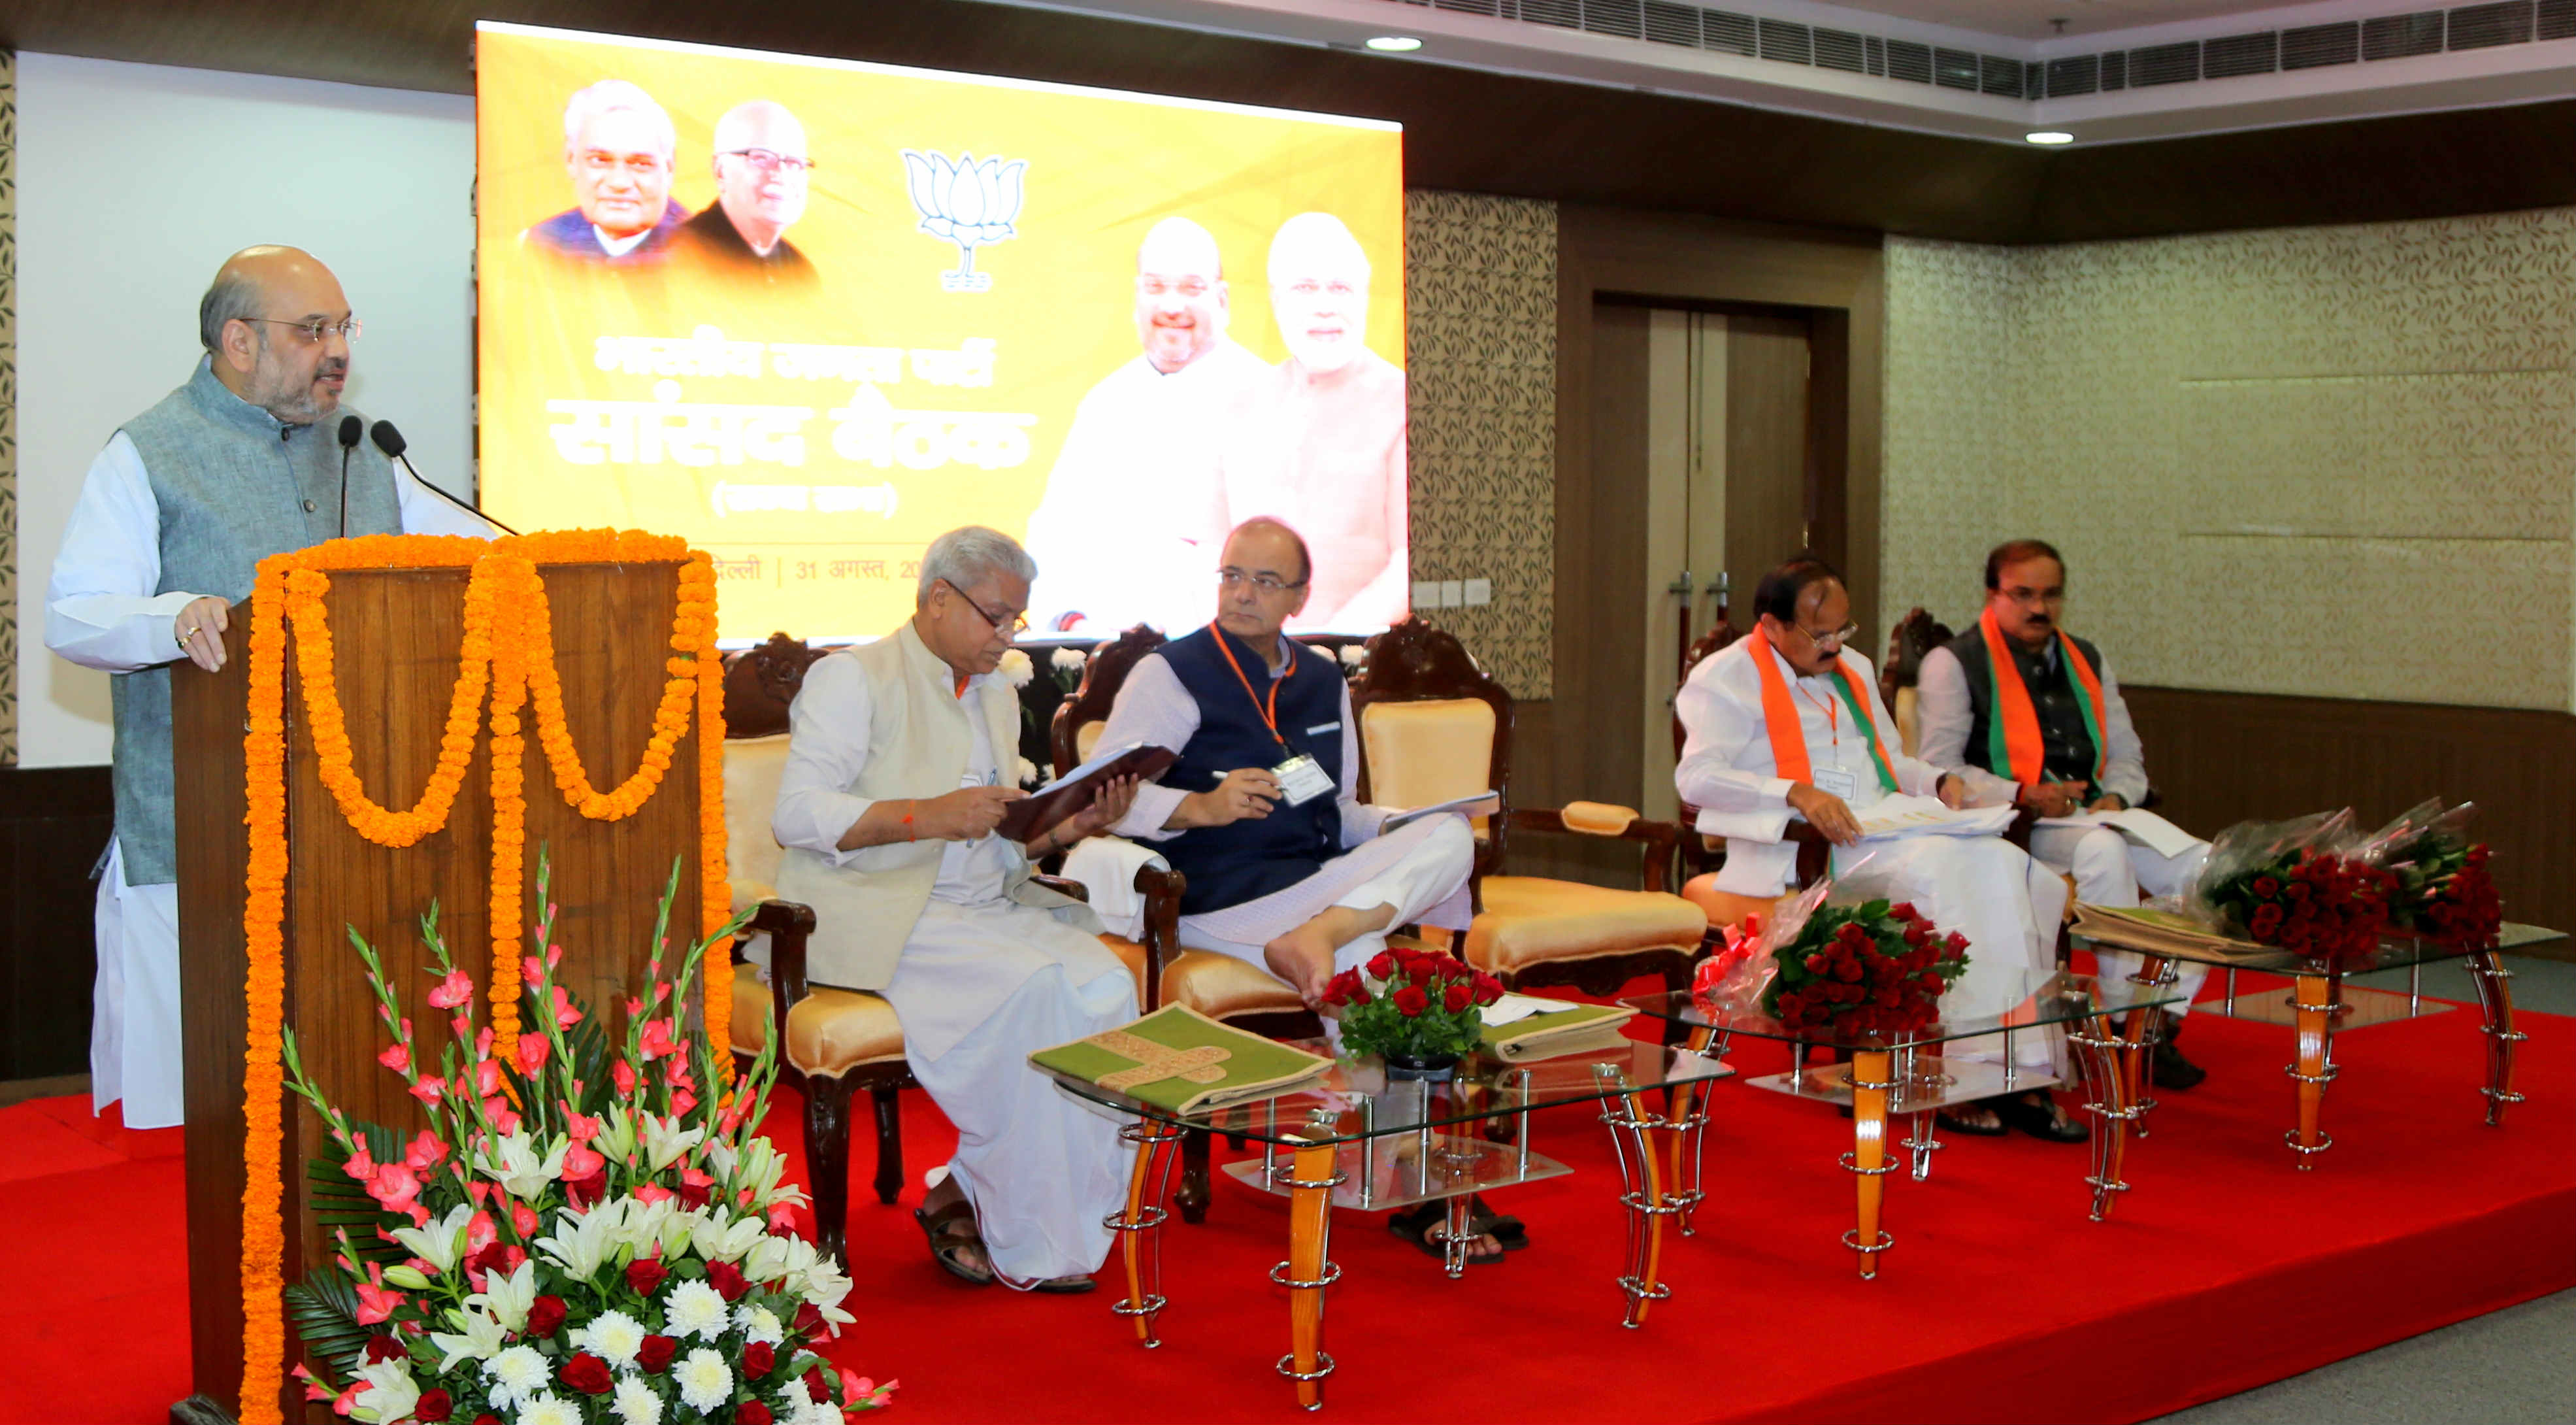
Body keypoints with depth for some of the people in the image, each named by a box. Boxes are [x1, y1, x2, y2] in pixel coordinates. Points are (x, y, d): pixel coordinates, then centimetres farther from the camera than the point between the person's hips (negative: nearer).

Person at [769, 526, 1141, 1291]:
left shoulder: (996, 696, 23)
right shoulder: (852, 678, -1)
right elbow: (797, 814, -14)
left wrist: (1069, 826, 2)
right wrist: (930, 816, -23)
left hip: (985, 908, 7)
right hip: (874, 916, -7)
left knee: (1104, 982, -20)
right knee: (1032, 987, -30)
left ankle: (965, 1196, -13)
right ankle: (1026, 1240, -17)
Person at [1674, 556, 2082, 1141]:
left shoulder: (1853, 669, 28)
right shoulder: (1727, 677, 3)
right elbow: (1697, 775, -12)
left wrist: (1938, 781, 12)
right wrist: (1796, 794, -25)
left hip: (1890, 835, 7)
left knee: (2002, 862, -22)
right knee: (1941, 867, -32)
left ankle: (2022, 1068, -24)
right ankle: (1969, 1068, -29)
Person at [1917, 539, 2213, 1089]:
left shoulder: (2086, 661, 23)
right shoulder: (1954, 663, 2)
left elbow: (2126, 755, 24)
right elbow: (1937, 770, -7)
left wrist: (2115, 797, -1)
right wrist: (2023, 795, -19)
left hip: (2095, 819, 7)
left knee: (2206, 866, -17)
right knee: (2103, 851, -37)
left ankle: (2166, 1013, -15)